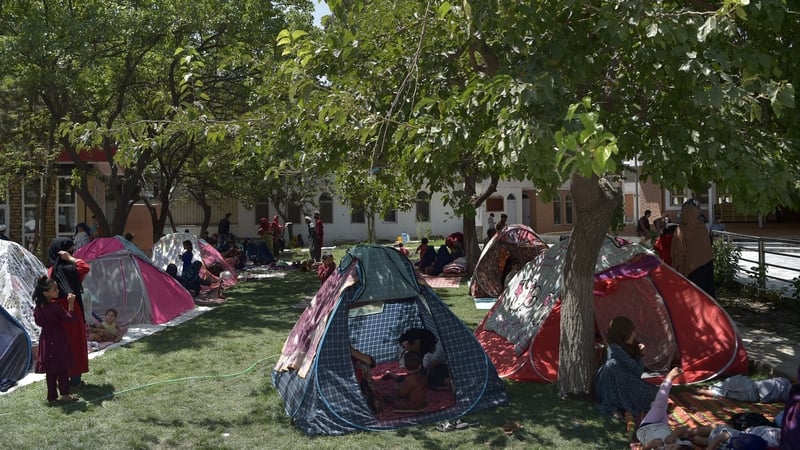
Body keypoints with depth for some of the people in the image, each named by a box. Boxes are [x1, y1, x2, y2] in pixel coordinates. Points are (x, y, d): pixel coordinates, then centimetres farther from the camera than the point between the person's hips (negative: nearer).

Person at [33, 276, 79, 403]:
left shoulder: (38, 306, 1)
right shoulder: (55, 306, -22)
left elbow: (38, 321, 14)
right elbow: (70, 318, -21)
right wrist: (71, 303, -18)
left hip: (46, 340, 7)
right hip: (58, 340, -7)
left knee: (50, 369, 12)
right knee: (63, 367, 4)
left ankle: (51, 396, 16)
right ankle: (64, 393, 5)